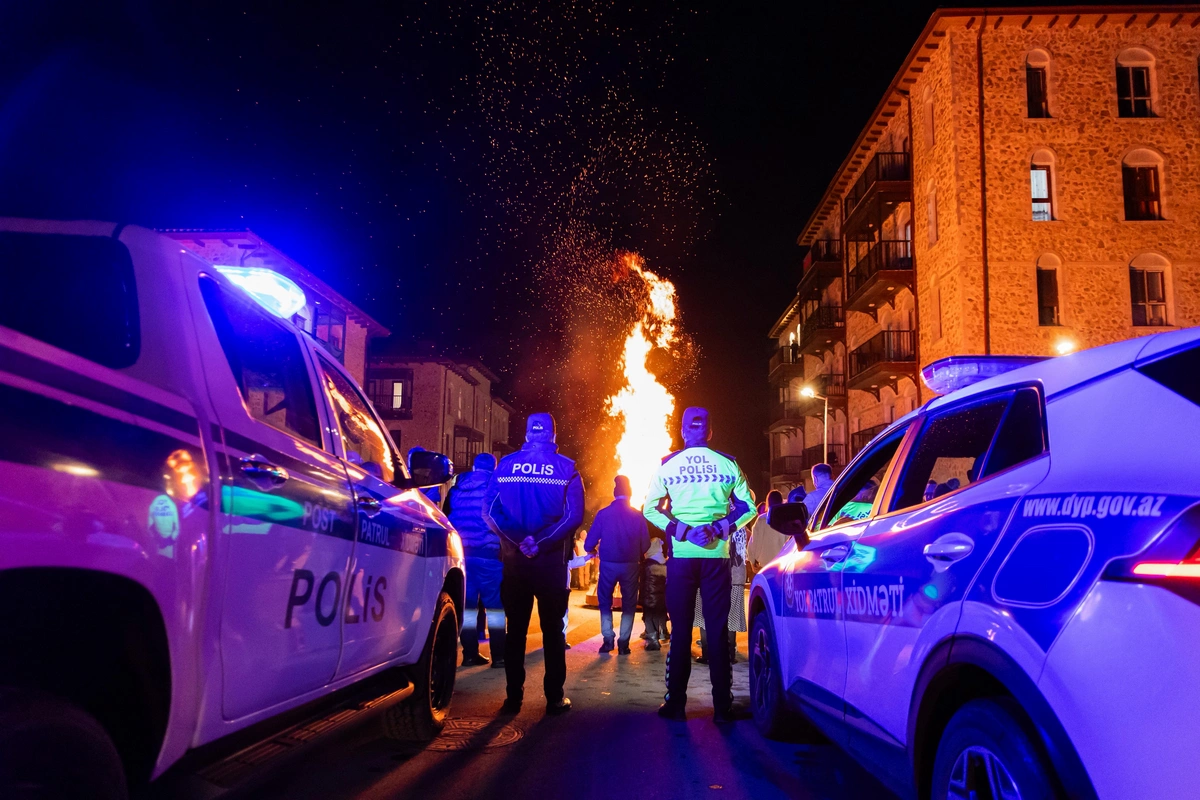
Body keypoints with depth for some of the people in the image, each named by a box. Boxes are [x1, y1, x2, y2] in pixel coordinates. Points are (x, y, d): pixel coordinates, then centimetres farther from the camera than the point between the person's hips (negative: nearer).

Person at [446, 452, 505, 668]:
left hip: (461, 552, 4)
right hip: (489, 553, -4)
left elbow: (446, 518, 15)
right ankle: (498, 656, 0)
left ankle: (470, 654, 10)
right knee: (495, 606, 0)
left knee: (467, 605, 8)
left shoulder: (457, 488, 13)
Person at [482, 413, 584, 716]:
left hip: (514, 558, 1)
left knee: (516, 628, 10)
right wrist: (542, 543, -11)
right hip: (552, 560, -1)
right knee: (552, 628, 9)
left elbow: (489, 511, -4)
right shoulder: (566, 467, -1)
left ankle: (514, 696, 12)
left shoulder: (506, 464, 4)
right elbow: (574, 515, -10)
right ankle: (554, 697, 10)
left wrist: (518, 540, -9)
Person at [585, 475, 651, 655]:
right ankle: (623, 643, 5)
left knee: (605, 602, 16)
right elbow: (645, 545, -4)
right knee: (629, 604, 12)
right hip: (630, 566, 0)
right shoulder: (637, 515, -2)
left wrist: (595, 551, 19)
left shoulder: (603, 513, -4)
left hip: (608, 565, 0)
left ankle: (608, 640, 7)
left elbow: (589, 544, -4)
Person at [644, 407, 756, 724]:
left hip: (681, 555, 0)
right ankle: (722, 706, 7)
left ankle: (675, 703, 10)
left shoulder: (668, 465, 2)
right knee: (718, 630, 5)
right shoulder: (728, 465, 2)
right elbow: (748, 507, -2)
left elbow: (650, 509, -3)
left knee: (680, 629, 7)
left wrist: (682, 531, -7)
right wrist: (718, 529, -6)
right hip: (717, 555, 0)